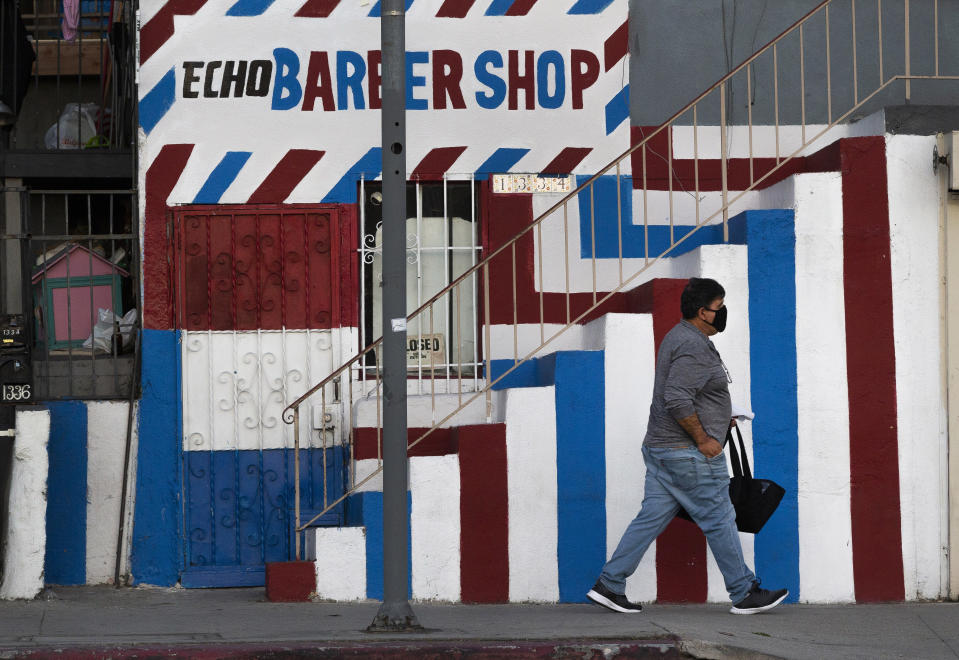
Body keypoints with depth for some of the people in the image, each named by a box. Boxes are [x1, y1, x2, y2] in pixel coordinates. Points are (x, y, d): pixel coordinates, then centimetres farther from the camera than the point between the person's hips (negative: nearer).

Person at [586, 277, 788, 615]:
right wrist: (703, 439, -19)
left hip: (660, 448, 10)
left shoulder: (679, 336, 16)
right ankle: (745, 594, 7)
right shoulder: (694, 346, -18)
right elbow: (677, 400, -27)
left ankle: (608, 585, 7)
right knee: (719, 520, -1)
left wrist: (719, 419, 26)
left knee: (651, 517, 9)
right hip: (689, 454, -10)